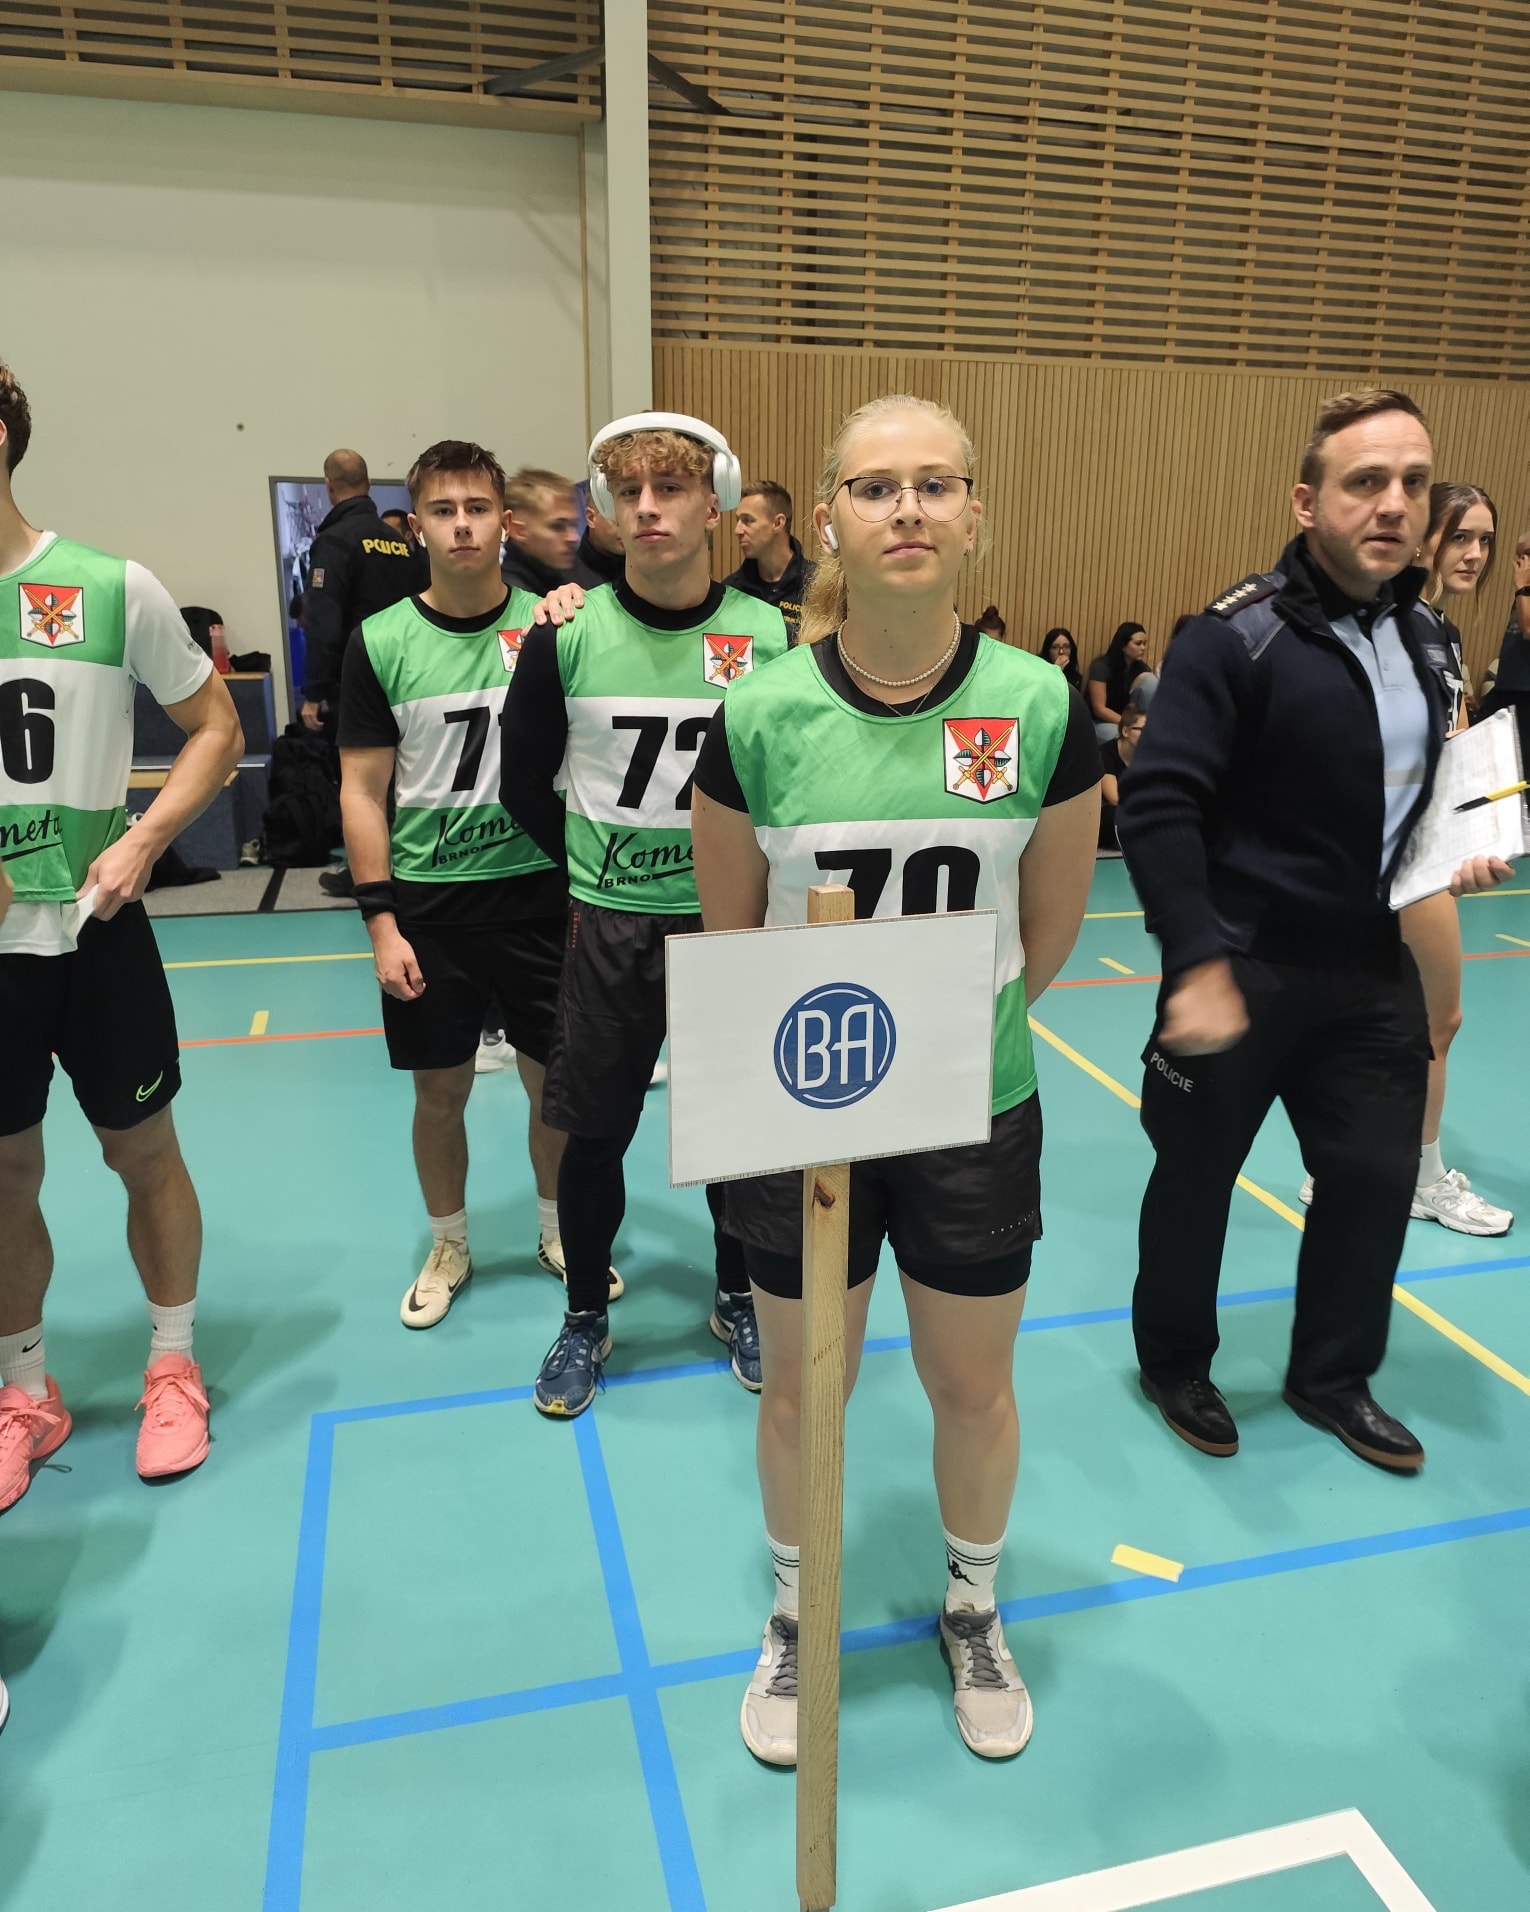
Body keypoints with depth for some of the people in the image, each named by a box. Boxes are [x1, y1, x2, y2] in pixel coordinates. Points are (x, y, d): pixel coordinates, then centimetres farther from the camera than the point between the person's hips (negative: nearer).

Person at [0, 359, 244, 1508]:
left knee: (143, 1151, 10)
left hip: (94, 930, -2)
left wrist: (141, 841, -12)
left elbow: (216, 730, 1)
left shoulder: (114, 587, -6)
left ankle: (174, 1370, 31)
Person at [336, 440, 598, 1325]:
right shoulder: (381, 642, -3)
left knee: (557, 1081, 9)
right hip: (427, 903, 0)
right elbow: (364, 790, -1)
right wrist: (381, 921, -6)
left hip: (537, 893, 1)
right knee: (441, 1090, 11)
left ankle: (559, 1232, 33)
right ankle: (449, 1246, 33)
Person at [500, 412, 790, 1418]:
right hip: (608, 926, 0)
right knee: (594, 1135, 9)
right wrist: (595, 865, 4)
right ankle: (585, 1318, 32)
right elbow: (526, 783, 4)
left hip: (730, 922, 0)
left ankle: (738, 1299, 36)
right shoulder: (568, 633, -6)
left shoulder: (770, 636, -5)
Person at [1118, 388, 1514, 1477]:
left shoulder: (1427, 643, 8)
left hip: (1373, 972, 6)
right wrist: (1198, 962, -25)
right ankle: (1175, 1362, 34)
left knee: (1377, 1177, 12)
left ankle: (1333, 1376, 35)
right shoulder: (1239, 638, -15)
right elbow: (1159, 805, -21)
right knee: (1196, 1178, 10)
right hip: (1243, 968, -6)